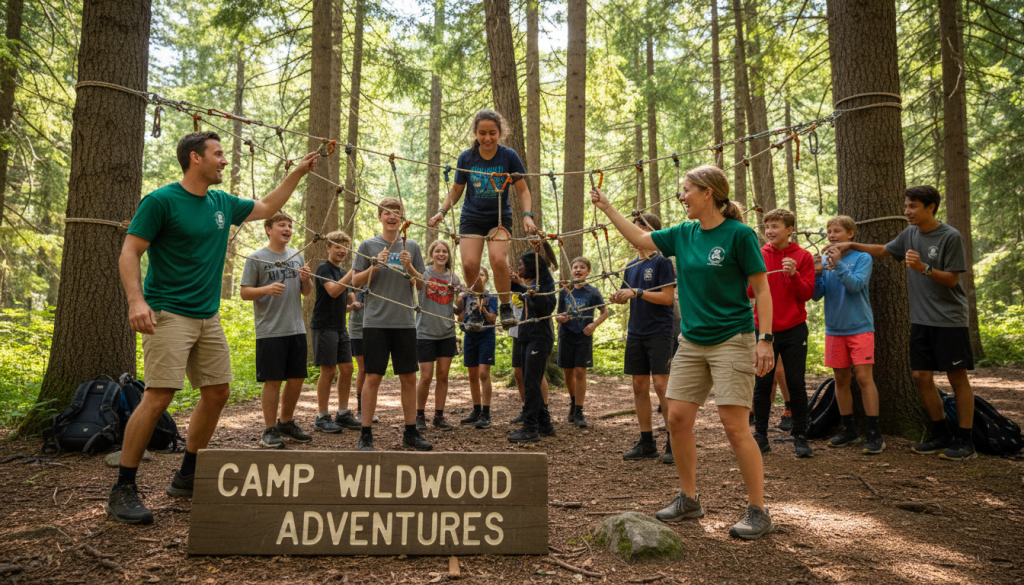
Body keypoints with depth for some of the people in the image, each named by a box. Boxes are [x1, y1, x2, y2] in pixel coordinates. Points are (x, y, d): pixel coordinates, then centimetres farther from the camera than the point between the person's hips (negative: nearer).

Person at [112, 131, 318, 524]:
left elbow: (266, 208, 28)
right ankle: (122, 490, 0)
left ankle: (186, 478, 22)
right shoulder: (161, 201, -8)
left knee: (217, 393, 7)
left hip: (208, 317, 8)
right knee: (159, 396, -13)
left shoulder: (223, 204, 12)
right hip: (168, 314, -7)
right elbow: (130, 252, -10)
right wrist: (136, 300, -24)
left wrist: (298, 173, 25)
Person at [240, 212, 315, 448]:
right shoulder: (256, 258, -2)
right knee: (273, 381, -2)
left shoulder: (297, 256, 14)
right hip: (270, 331, -5)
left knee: (296, 378, 10)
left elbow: (306, 292, 19)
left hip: (297, 329, 5)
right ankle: (269, 430, 10)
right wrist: (266, 289, -21)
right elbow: (245, 293, -3)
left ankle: (286, 423, 27)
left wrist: (306, 279, -3)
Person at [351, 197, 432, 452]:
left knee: (409, 377, 6)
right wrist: (375, 266, -11)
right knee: (373, 377, -3)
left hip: (405, 321, 3)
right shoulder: (368, 245, 4)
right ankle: (366, 435, 7)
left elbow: (422, 283, 11)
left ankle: (411, 433, 17)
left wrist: (409, 267, -7)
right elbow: (356, 282, 4)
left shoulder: (411, 247, 10)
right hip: (376, 321, -2)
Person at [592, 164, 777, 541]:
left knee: (734, 425, -8)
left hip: (732, 340, -6)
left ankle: (758, 512, 5)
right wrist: (607, 207, 21)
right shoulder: (684, 235, 8)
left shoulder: (738, 234, -9)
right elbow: (640, 239, 20)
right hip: (692, 343, 7)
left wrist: (766, 339, -16)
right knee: (678, 418, 4)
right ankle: (689, 499, 20)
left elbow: (762, 288, -9)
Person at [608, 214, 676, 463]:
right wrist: (618, 298, -1)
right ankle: (646, 443, 16)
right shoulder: (631, 267, 14)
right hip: (635, 333, 7)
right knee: (639, 386, 8)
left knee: (661, 384, -10)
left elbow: (667, 297, -14)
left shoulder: (662, 261, -6)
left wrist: (637, 292, -18)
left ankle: (673, 442, -1)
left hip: (659, 332, -7)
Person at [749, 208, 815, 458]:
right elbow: (750, 292, 4)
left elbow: (807, 294, -5)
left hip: (793, 330, -1)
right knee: (762, 384, 4)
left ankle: (800, 437, 16)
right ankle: (760, 436, 14)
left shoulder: (802, 256, 0)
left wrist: (794, 275, -21)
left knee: (796, 384, 4)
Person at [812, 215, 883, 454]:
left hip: (859, 327, -4)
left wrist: (838, 264, -25)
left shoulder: (862, 258, -2)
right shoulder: (825, 260, 7)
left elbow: (856, 285, -17)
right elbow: (817, 295, 1)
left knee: (864, 376, -9)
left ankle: (875, 434, -3)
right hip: (834, 329, 4)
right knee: (841, 379, 9)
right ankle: (849, 430, 20)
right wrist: (816, 273, -14)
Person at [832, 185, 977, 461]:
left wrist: (924, 268, -25)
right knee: (921, 376, 5)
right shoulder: (909, 234, 8)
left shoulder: (950, 237, -10)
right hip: (921, 320, 6)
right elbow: (883, 250, 24)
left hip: (949, 319, -6)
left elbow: (951, 279, -11)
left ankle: (965, 442, 8)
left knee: (957, 377, 0)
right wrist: (852, 245, 18)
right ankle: (941, 435, 18)